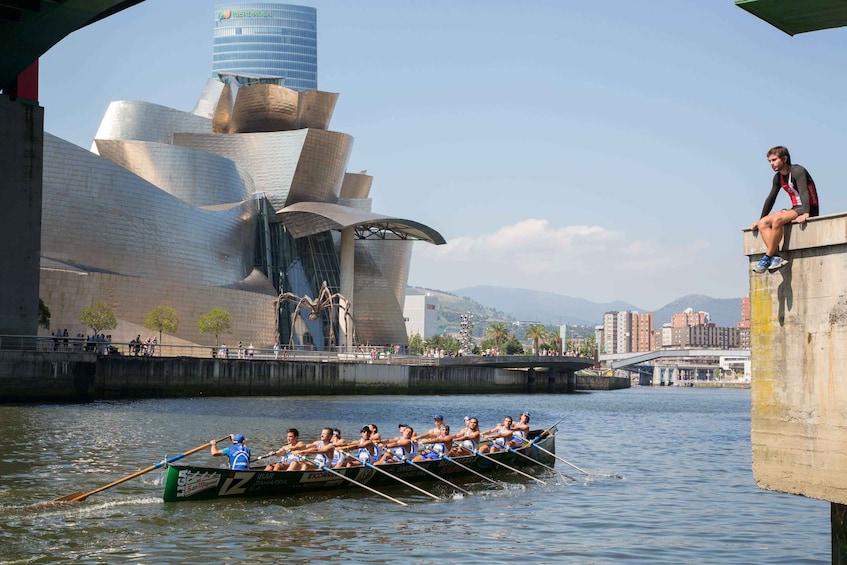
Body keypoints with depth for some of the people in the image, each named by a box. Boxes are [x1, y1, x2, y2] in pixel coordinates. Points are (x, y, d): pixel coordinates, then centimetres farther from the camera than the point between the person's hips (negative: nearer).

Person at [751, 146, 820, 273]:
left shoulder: (797, 171, -12)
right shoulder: (778, 177, 13)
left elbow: (803, 192, -26)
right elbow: (770, 199, 19)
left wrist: (805, 214, -40)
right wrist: (760, 220, 16)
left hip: (809, 210, -9)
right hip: (795, 209, 9)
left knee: (777, 219, -32)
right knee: (763, 224, -9)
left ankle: (767, 257, -26)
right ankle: (776, 257, -25)